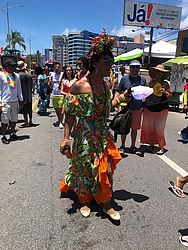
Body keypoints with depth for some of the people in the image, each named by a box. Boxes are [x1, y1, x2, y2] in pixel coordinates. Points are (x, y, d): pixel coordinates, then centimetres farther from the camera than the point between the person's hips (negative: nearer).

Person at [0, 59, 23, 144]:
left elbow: (19, 88, 15)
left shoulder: (16, 75, 10)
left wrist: (20, 99, 13)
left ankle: (12, 134, 27)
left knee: (14, 119, 12)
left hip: (15, 101, 5)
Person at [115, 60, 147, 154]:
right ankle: (122, 146, 21)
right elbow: (118, 91, 3)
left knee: (135, 128, 11)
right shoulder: (124, 78, 2)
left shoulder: (142, 79, 10)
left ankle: (133, 146, 27)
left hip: (137, 108, 2)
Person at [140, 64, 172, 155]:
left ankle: (161, 147, 12)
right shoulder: (151, 82, 8)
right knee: (148, 128, 8)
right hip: (149, 108, 3)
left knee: (159, 129, 0)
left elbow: (170, 96, 7)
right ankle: (151, 144, 24)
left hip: (161, 109, -2)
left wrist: (164, 92, -12)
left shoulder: (165, 83, 3)